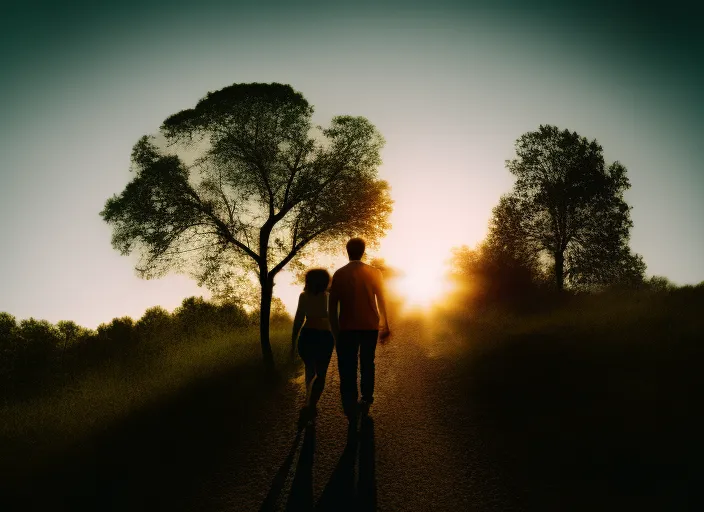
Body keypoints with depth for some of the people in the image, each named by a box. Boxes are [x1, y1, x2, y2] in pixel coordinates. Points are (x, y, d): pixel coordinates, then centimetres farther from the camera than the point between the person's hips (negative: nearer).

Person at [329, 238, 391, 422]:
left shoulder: (339, 274, -2)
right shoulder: (374, 273, -2)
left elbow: (332, 306, -3)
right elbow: (382, 301, 2)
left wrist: (335, 331, 4)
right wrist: (385, 325, 11)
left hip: (347, 329, -1)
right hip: (370, 327, 1)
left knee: (348, 369, 4)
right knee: (367, 364, 19)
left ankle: (351, 410, -1)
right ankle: (366, 400, 16)